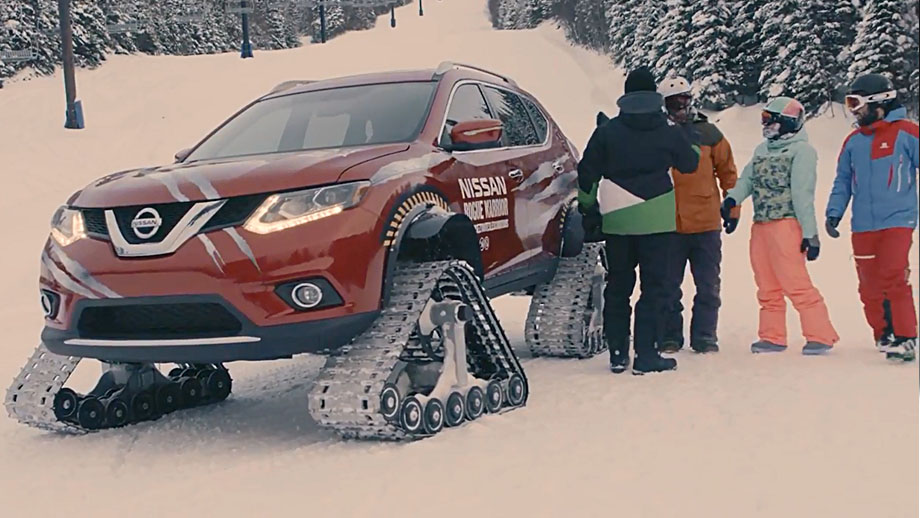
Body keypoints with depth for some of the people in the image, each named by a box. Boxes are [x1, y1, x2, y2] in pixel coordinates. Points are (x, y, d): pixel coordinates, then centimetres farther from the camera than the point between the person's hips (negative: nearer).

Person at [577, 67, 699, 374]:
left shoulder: (607, 131, 3)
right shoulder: (668, 132, 0)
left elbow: (587, 174, 3)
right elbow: (690, 164, 14)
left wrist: (588, 209, 15)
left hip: (616, 221, 2)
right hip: (656, 220, -2)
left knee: (617, 286, 11)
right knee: (653, 286, 2)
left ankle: (617, 353, 14)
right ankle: (645, 355, -1)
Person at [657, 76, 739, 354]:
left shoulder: (708, 133, 4)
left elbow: (728, 172, 9)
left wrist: (732, 207, 7)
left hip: (707, 224, 1)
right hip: (668, 225, -1)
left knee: (708, 287, 6)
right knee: (668, 287, 7)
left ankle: (705, 336, 15)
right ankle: (669, 337, 17)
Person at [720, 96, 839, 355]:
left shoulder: (801, 150, -5)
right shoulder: (762, 149, 19)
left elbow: (803, 195, -11)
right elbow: (747, 179, 12)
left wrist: (810, 233, -14)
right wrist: (731, 200, -8)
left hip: (785, 224, -8)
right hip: (760, 225, 8)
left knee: (795, 283, -11)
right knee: (767, 287, 10)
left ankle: (821, 336, -5)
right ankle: (772, 337, 17)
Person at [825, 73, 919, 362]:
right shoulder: (853, 141, 13)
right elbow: (843, 181, 18)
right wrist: (834, 213, 7)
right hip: (863, 226, 5)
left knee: (894, 278, -16)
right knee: (869, 286, 7)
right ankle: (884, 336, 21)